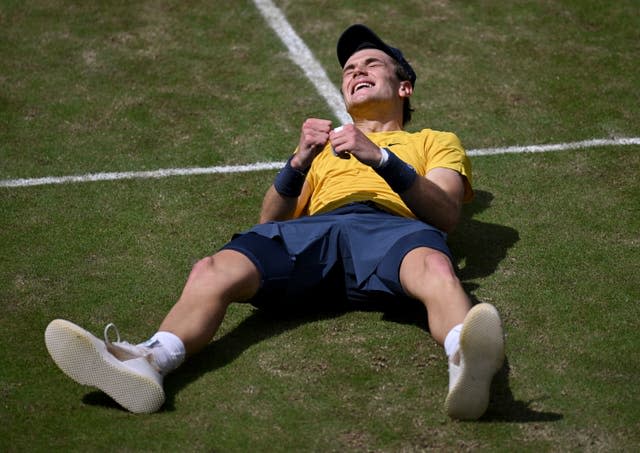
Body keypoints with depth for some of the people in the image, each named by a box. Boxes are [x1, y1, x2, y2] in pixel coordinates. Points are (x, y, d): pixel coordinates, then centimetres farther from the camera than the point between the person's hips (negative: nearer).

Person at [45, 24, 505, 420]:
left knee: (435, 266, -41)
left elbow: (446, 216, 9)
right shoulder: (325, 146, 41)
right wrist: (298, 163, 6)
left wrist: (382, 159, -6)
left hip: (389, 225, -3)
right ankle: (149, 361, -53)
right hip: (314, 228, 3)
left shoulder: (436, 141, 33)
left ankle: (466, 363, -69)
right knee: (212, 271, -29)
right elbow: (271, 223, 25)